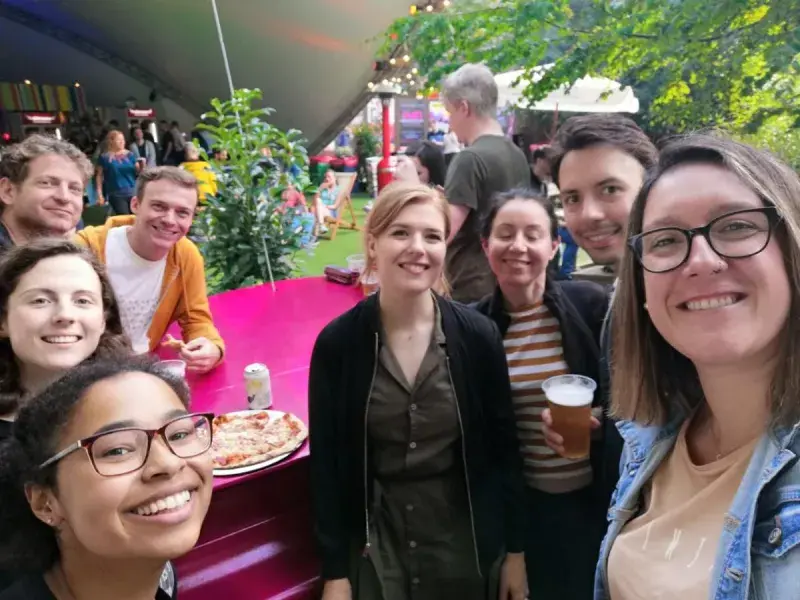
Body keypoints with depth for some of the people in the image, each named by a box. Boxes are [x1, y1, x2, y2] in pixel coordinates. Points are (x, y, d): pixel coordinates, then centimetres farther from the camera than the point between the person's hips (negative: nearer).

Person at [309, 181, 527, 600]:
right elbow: (326, 464, -6)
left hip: (464, 535, 1)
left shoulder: (478, 336, -11)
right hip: (374, 540, 0)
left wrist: (514, 550, 1)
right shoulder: (337, 343, -12)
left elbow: (504, 449, -3)